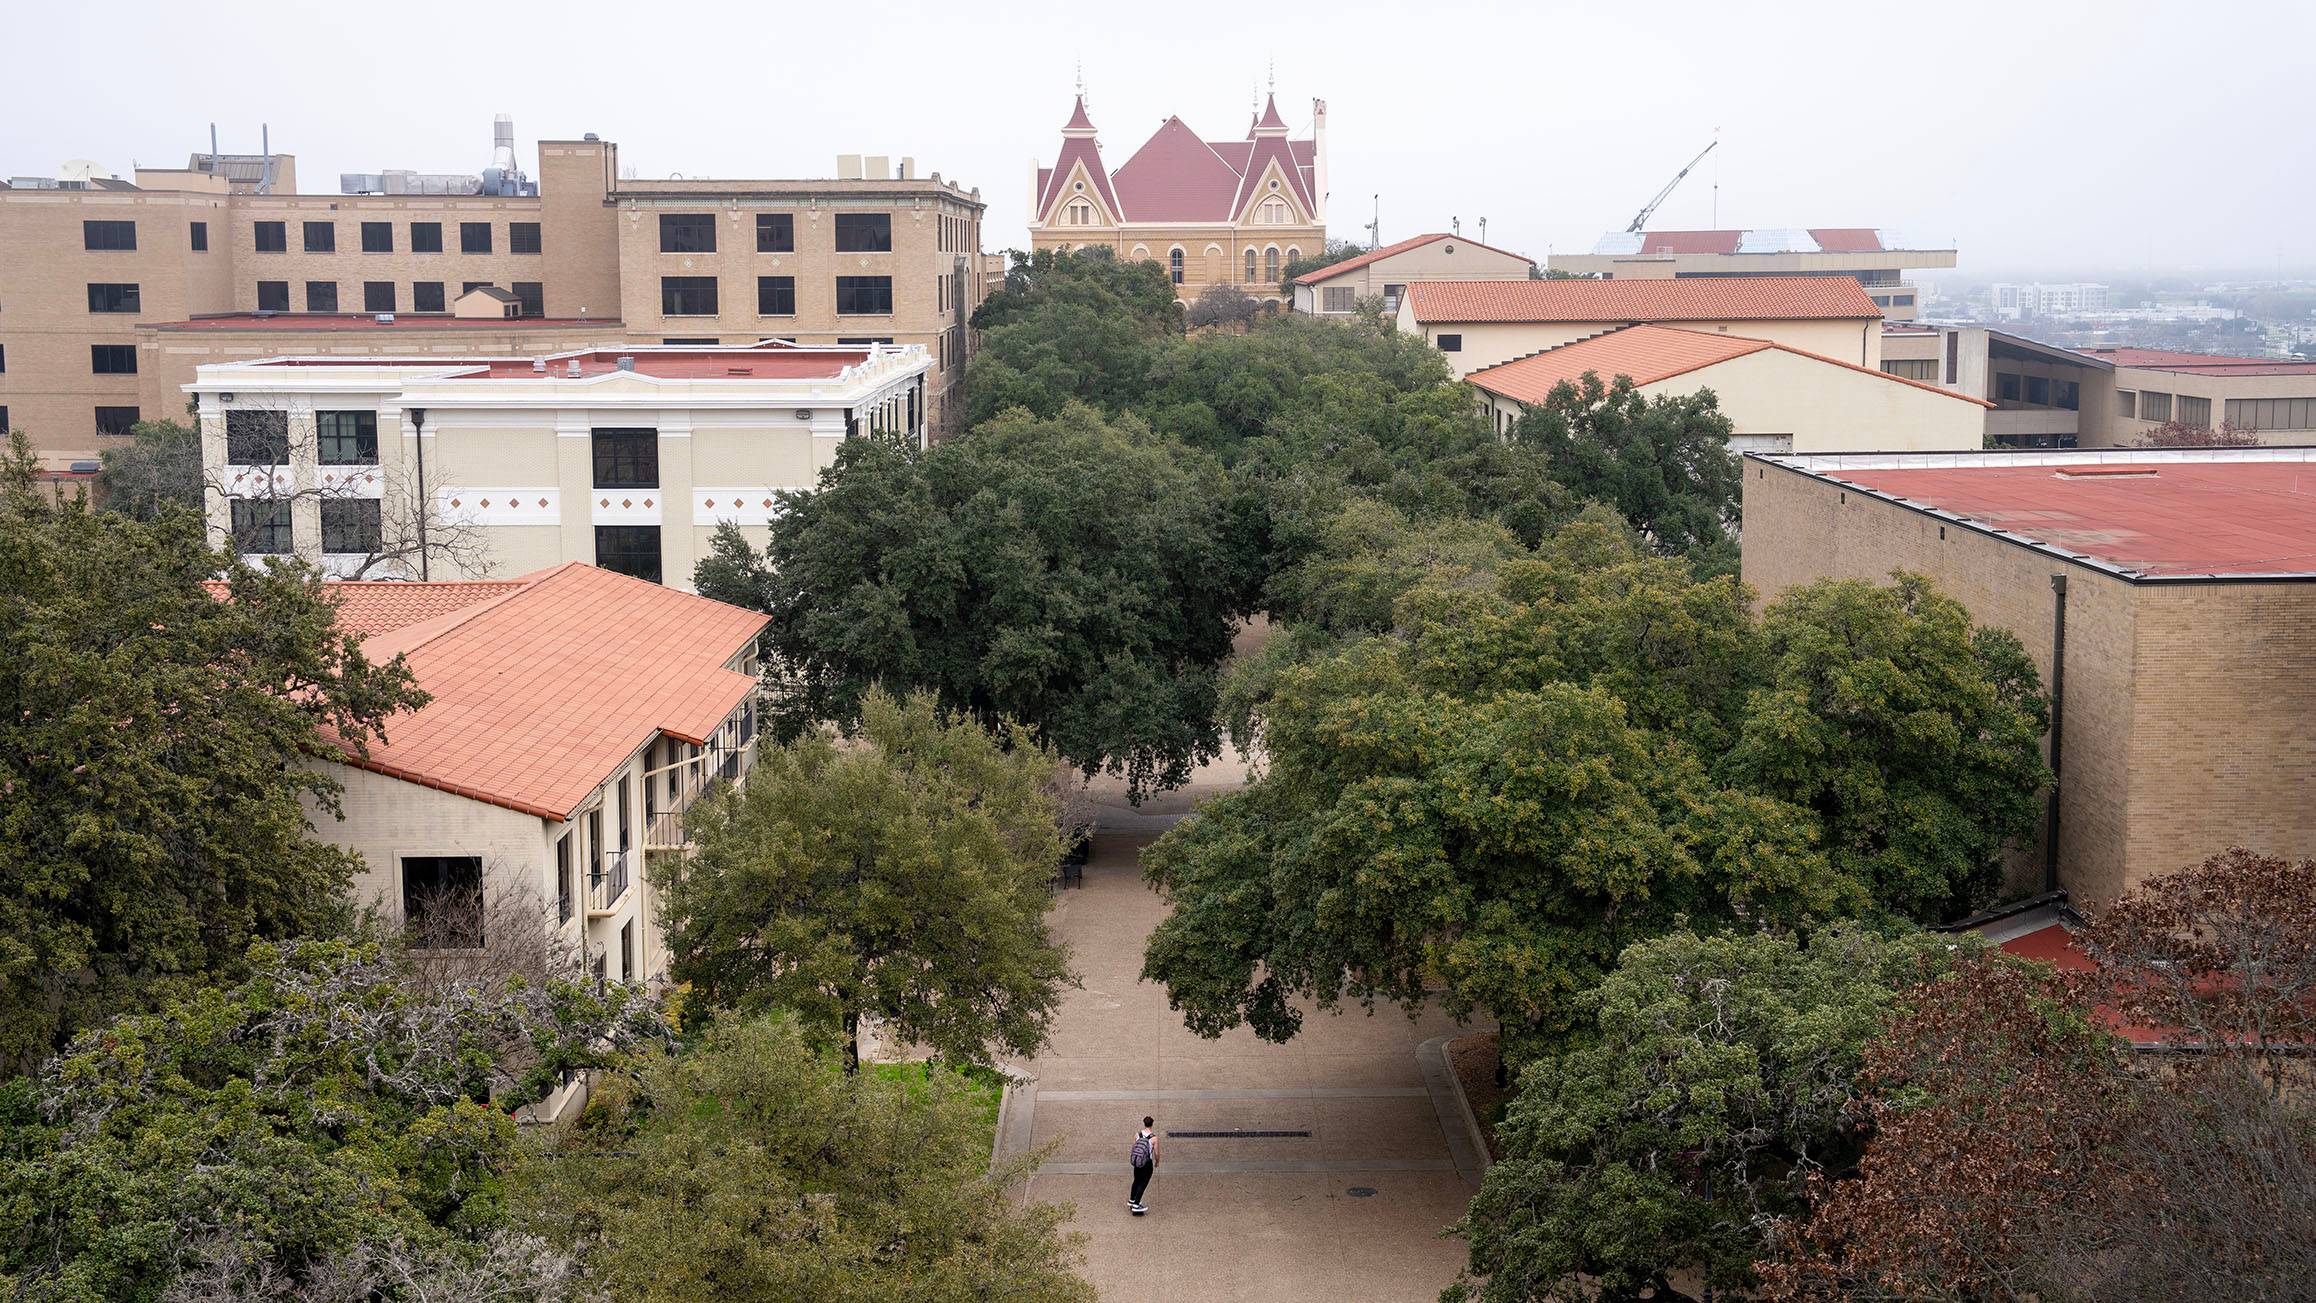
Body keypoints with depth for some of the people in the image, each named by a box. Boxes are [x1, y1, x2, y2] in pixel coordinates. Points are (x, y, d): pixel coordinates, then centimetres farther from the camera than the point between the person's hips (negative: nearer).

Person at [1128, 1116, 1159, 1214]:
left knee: (1137, 1181, 23)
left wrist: (1131, 1160, 20)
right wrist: (1157, 1162, 8)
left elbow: (1133, 1148, 4)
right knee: (1143, 1184, 4)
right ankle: (1136, 1206, 1)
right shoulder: (1154, 1138, -17)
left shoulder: (1137, 1134, -5)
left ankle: (1131, 1201, 36)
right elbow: (1156, 1153, -12)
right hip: (1147, 1163, -5)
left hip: (1136, 1162, 5)